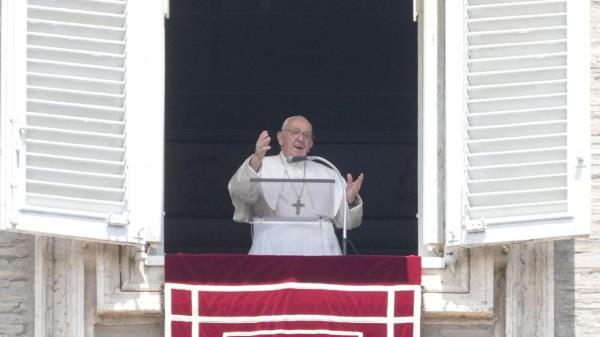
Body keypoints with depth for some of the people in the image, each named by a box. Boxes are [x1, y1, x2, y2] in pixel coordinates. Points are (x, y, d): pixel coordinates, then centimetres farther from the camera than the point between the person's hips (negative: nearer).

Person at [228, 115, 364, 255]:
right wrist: (256, 161, -28)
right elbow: (238, 190, -9)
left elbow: (346, 221, 15)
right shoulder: (262, 167, 12)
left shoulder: (326, 174, 21)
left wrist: (350, 201, -8)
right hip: (273, 251, -2)